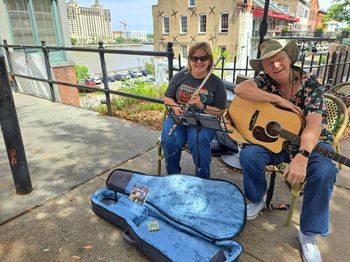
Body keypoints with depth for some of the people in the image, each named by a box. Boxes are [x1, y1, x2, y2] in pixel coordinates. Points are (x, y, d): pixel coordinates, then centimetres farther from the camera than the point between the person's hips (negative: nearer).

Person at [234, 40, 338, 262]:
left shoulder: (311, 84, -14)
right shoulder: (266, 81, -6)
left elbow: (314, 124, -27)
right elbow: (240, 89, -24)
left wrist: (302, 157, -43)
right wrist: (278, 99, -27)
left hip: (311, 143, -2)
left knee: (324, 172, -32)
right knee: (249, 155, -26)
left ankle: (309, 234, -10)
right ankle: (258, 199, 6)